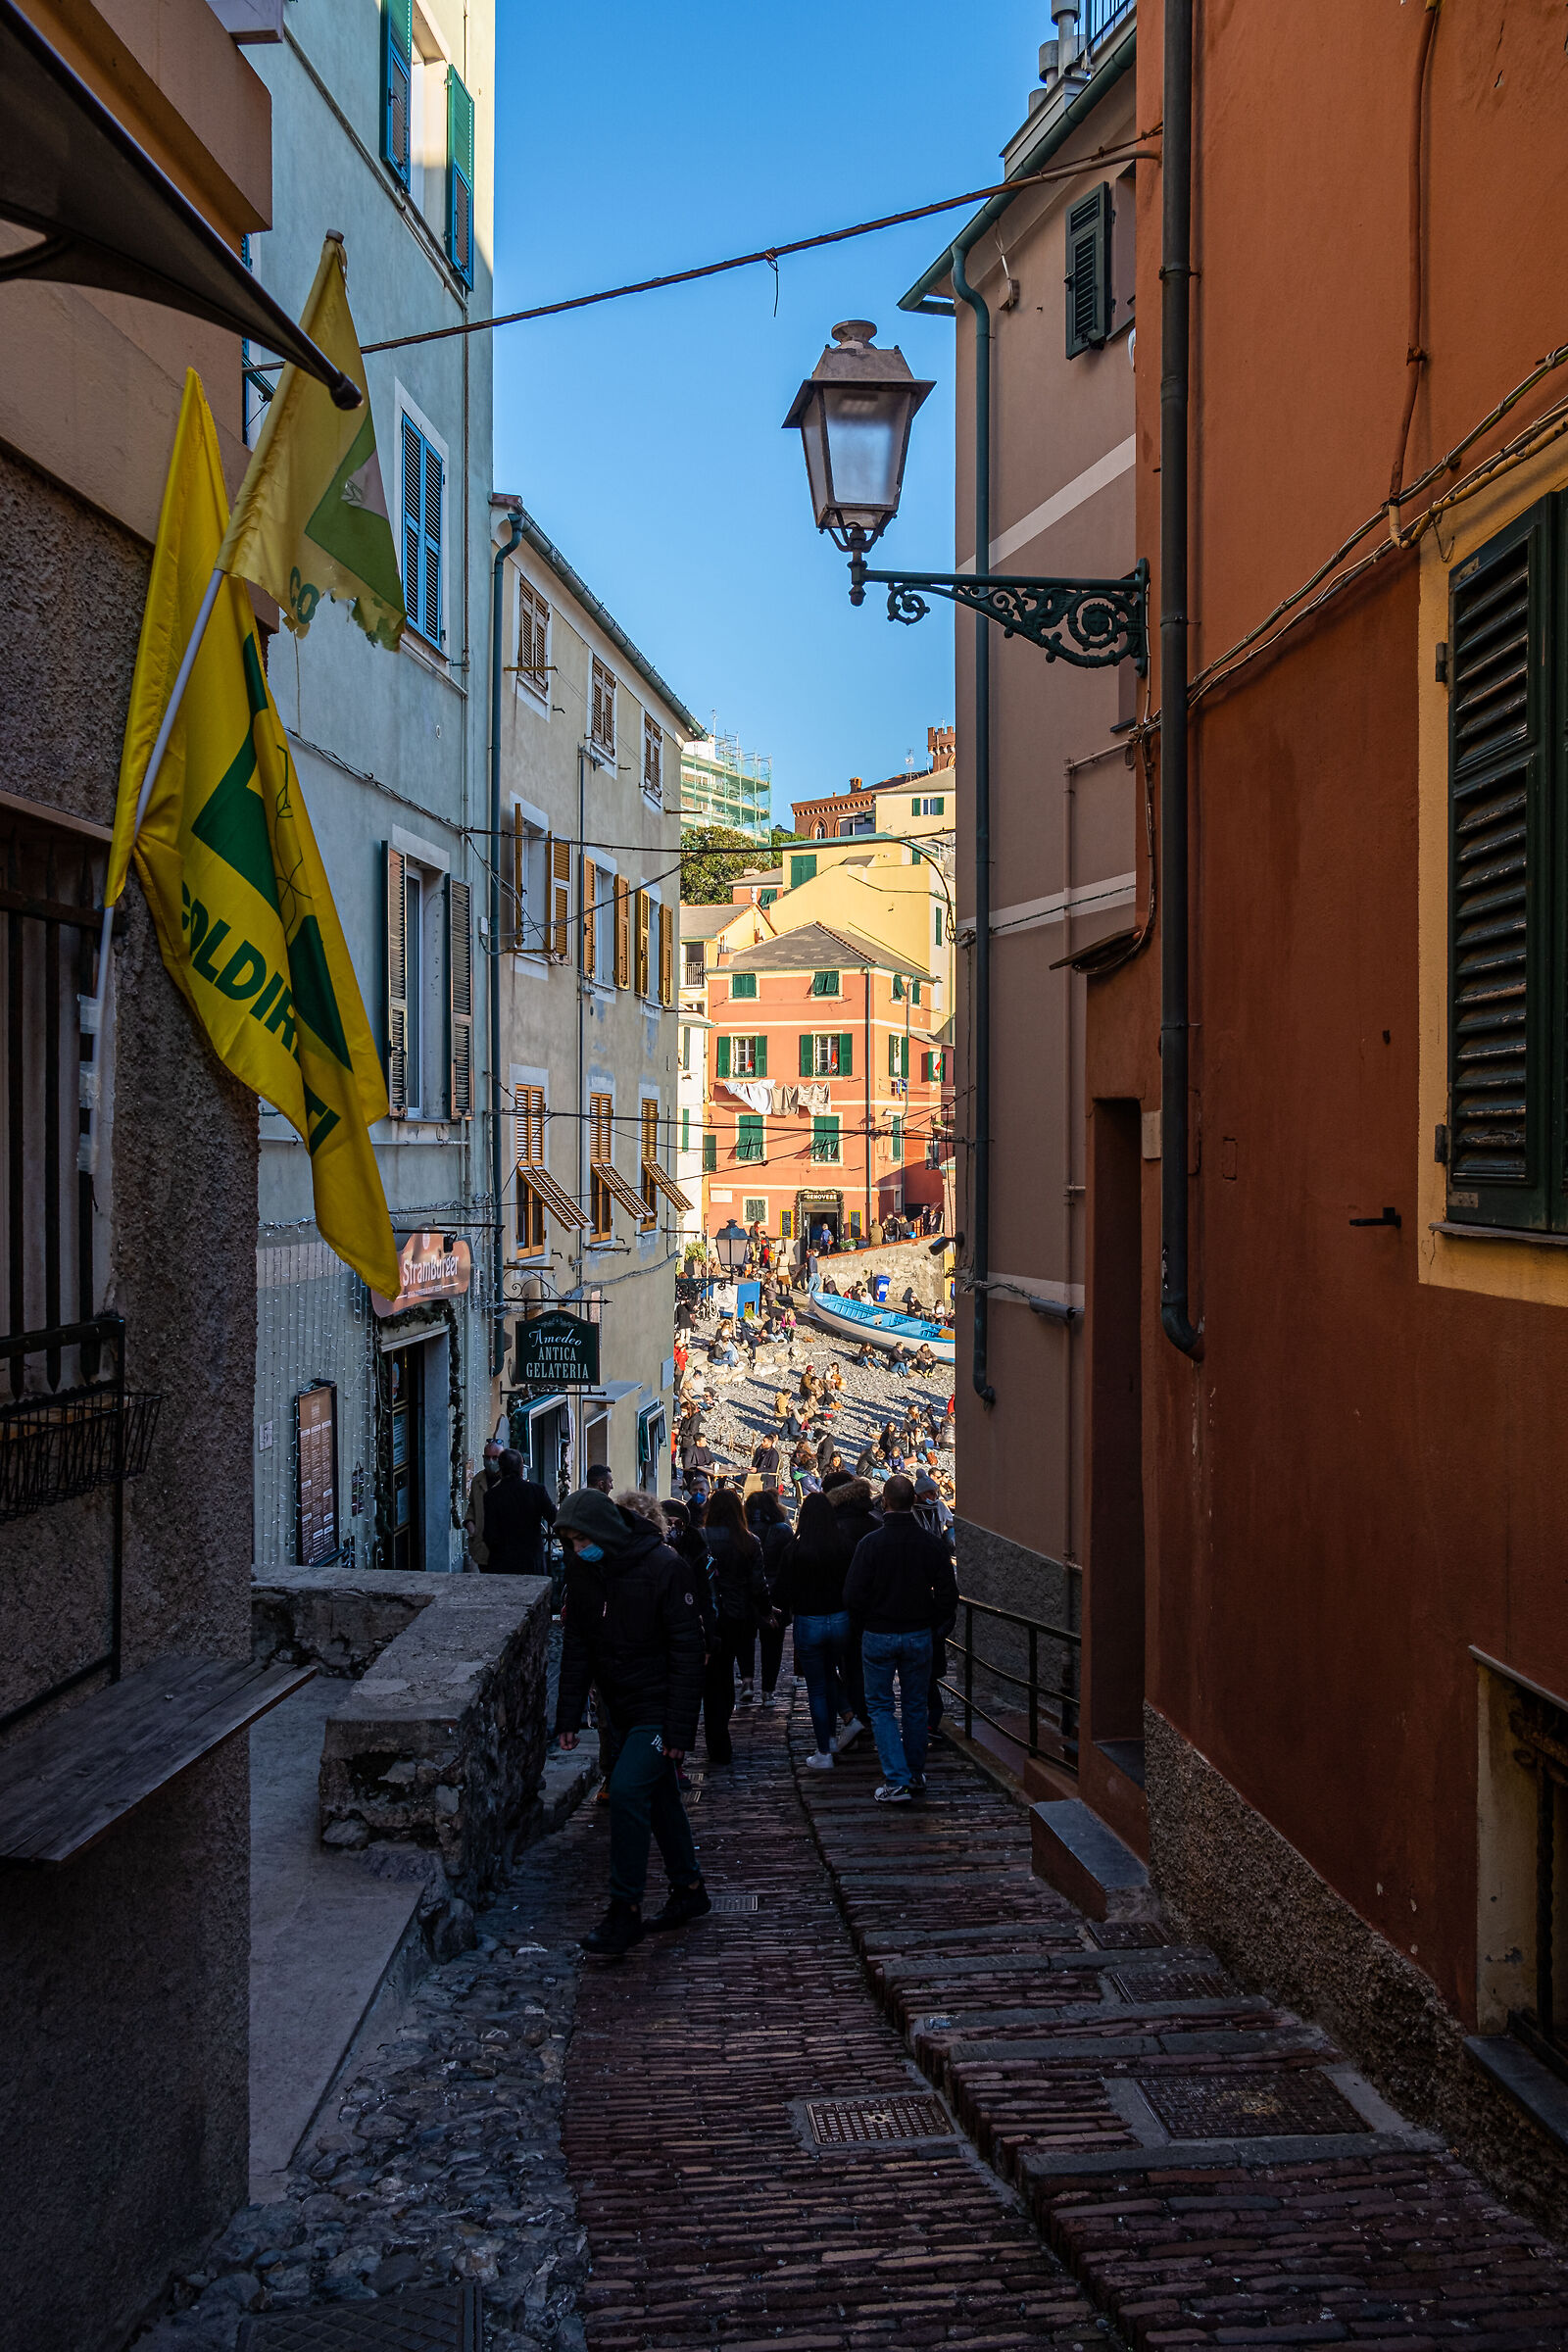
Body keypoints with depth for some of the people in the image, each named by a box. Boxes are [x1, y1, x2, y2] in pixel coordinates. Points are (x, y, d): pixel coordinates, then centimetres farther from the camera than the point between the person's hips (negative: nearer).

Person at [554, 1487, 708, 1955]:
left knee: (627, 1790, -17)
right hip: (623, 1709, 7)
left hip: (659, 1707, -7)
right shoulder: (583, 1573, 0)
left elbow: (688, 1651, -17)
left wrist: (679, 1730, -19)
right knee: (659, 1797, 15)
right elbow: (576, 1648, 9)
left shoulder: (663, 1566, -19)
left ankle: (625, 1910, -8)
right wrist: (568, 1717, 4)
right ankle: (689, 1890, 30)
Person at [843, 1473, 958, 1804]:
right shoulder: (929, 1543, -7)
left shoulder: (870, 1543, -14)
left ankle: (896, 1780, -2)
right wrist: (929, 1619, 11)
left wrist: (870, 1619, 5)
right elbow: (948, 1593, -4)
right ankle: (915, 1775, 25)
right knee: (916, 1706, 16)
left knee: (880, 1707, 7)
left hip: (878, 1637, -2)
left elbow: (852, 1596, -13)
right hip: (918, 1636, 2)